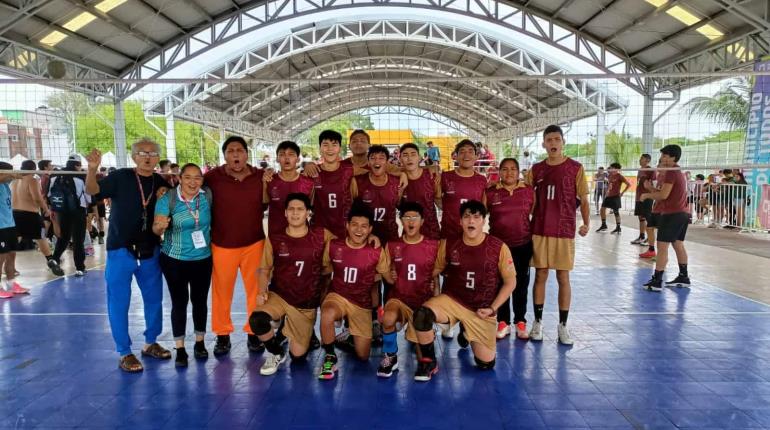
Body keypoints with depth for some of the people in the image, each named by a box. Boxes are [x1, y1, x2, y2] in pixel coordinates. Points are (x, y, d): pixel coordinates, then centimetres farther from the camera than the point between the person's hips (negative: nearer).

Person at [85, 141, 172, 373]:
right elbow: (92, 190, -19)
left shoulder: (161, 182, 4)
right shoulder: (120, 177, -7)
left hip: (150, 251, 4)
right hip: (120, 250, -4)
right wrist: (92, 169, -38)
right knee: (119, 303, 3)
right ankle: (124, 353, 16)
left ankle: (151, 343, 32)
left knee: (154, 299, 14)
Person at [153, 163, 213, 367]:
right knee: (179, 302, 5)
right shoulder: (167, 199, -12)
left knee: (200, 300, 12)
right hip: (174, 260, -2)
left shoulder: (208, 195, -7)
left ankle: (200, 343, 28)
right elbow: (156, 229, -15)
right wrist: (160, 226, -36)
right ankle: (180, 349, 16)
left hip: (203, 259, 2)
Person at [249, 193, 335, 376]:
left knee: (298, 355, 3)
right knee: (257, 320, -33)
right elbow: (264, 269, 4)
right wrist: (262, 292, -13)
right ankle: (277, 353, 1)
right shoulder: (274, 239, -5)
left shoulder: (322, 236, -6)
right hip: (278, 296, 0)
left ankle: (306, 334, 42)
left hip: (306, 304, 0)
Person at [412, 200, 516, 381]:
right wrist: (437, 300, -4)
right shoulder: (448, 244, -7)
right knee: (422, 315, -31)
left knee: (486, 363, 4)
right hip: (452, 300, 0)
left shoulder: (499, 248, -12)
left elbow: (510, 281, -2)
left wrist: (492, 308, -8)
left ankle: (467, 334, 36)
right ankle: (428, 362, -7)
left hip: (481, 310, 0)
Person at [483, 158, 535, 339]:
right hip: (498, 245, 0)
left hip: (523, 245, 1)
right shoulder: (490, 193, -2)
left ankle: (520, 321, 21)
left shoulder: (529, 191, 0)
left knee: (521, 283, 9)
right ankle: (503, 322, 19)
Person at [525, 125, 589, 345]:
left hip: (564, 232, -2)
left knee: (563, 278, 3)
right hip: (539, 231, 2)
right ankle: (537, 322, 18)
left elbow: (583, 200, 1)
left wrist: (586, 223, -12)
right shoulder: (536, 169, 6)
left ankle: (563, 325, 14)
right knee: (540, 276, 7)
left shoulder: (575, 168, -1)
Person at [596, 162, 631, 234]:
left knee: (616, 212, -2)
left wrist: (622, 193, -12)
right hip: (608, 195, 7)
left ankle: (618, 228, 9)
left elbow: (629, 184, -13)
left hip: (615, 196, -7)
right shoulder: (609, 175, 9)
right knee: (603, 209, 4)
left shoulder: (619, 176, -11)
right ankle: (603, 225, 17)